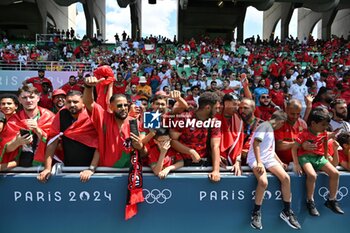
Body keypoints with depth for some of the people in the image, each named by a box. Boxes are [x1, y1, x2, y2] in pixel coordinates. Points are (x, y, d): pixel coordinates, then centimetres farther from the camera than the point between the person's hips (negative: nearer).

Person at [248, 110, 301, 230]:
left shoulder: (271, 129, 23)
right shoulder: (265, 126, -7)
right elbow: (255, 143, -17)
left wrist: (280, 163, 19)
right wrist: (259, 162, -24)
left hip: (268, 158, 9)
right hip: (256, 158, -8)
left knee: (286, 178, -11)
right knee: (263, 181, -32)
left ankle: (287, 211, 4)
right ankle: (256, 212, -12)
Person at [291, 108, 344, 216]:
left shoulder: (324, 133, 6)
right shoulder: (305, 134, -13)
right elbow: (294, 148, -14)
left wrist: (326, 158, 20)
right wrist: (296, 164, -19)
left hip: (320, 158, 7)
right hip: (305, 157, -6)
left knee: (335, 173, -10)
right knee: (312, 175, -32)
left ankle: (332, 200, 6)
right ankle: (310, 202, -14)